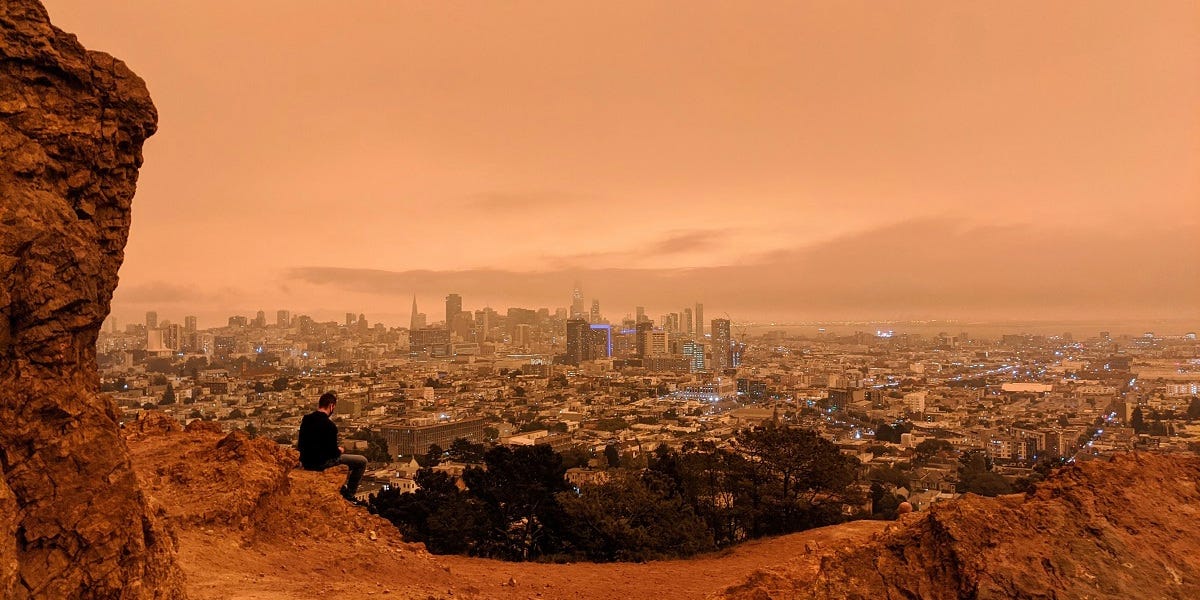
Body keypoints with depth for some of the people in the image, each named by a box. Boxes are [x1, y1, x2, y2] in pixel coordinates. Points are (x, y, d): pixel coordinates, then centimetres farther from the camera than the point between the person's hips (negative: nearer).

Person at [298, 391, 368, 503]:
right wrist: (340, 451, 6)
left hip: (306, 462, 9)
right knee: (362, 461, -1)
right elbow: (333, 452, -18)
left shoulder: (306, 419, 2)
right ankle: (349, 495, 7)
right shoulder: (329, 425, -21)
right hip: (321, 463, -9)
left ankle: (343, 489, 41)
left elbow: (300, 445, 14)